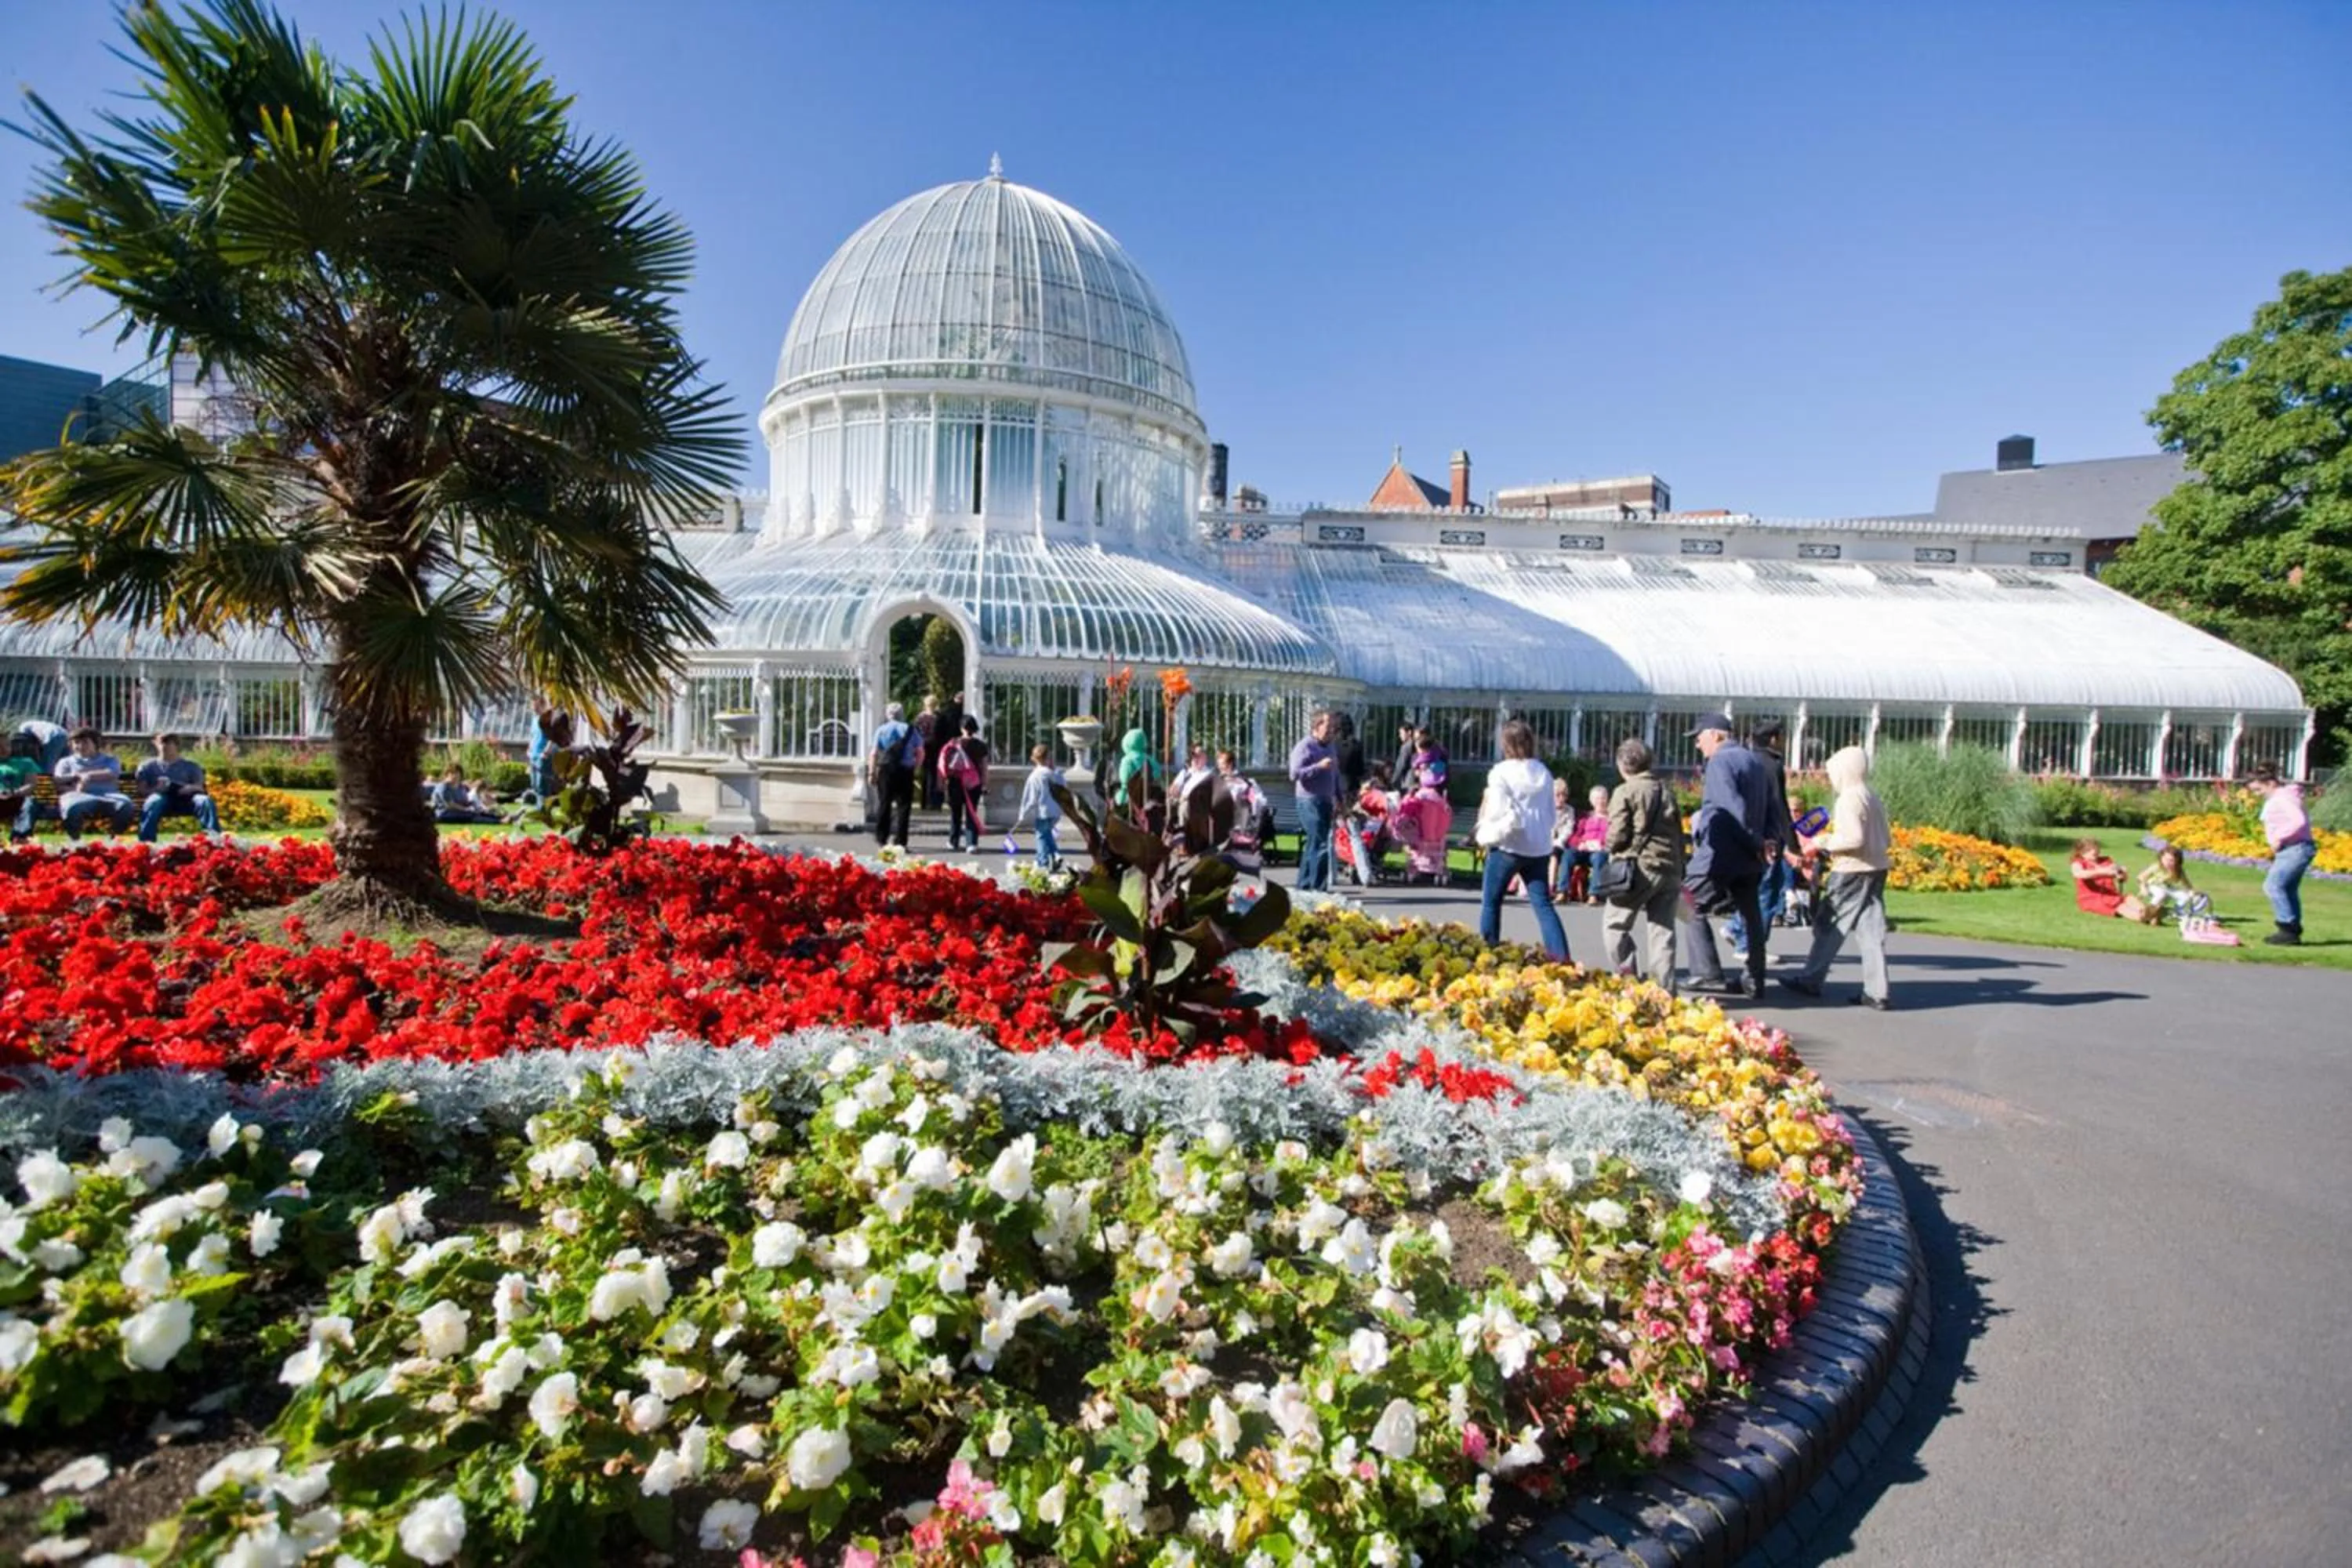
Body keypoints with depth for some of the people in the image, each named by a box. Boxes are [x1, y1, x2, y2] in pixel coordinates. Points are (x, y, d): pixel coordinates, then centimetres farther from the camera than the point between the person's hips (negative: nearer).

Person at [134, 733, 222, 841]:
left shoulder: (191, 766, 22)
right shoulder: (148, 766, 21)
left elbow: (200, 787, 10)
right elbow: (142, 790, 10)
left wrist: (190, 788, -15)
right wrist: (156, 789, -14)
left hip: (185, 800, 1)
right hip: (162, 797, -1)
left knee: (205, 800, -32)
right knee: (154, 801, -37)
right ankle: (145, 843, -43)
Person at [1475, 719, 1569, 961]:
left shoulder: (1501, 772, -9)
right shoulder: (1544, 772, 8)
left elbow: (1499, 813, -12)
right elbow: (1550, 814, 13)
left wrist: (1485, 836, 2)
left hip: (1509, 845, -5)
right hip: (1539, 847, 5)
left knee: (1491, 902, 9)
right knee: (1543, 903, 5)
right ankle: (1560, 955, -5)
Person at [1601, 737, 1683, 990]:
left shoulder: (1625, 792, -7)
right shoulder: (1666, 791, 13)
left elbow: (1617, 835, -12)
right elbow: (1679, 833, 15)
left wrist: (1610, 848, 9)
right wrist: (1678, 871, 20)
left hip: (1639, 867, -6)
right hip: (1670, 868, 6)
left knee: (1615, 924, 6)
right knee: (1662, 929, 8)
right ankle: (1663, 988, 8)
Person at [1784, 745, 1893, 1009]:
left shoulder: (1848, 799, -14)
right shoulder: (1872, 797, 12)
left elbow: (1854, 838, -22)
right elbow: (1887, 838, 16)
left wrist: (1822, 843, -12)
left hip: (1852, 872, -8)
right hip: (1876, 871, 8)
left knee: (1828, 927, 3)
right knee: (1871, 931, 5)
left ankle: (1810, 980, 11)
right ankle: (1877, 993, 4)